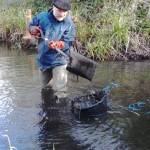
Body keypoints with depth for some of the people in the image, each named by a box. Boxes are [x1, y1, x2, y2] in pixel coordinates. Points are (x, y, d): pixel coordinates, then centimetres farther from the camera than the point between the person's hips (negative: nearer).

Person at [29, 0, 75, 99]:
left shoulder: (69, 24, -16)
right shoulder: (41, 17, -8)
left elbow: (68, 43, -19)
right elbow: (31, 26, 11)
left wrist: (58, 44, -38)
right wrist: (33, 30, -12)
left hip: (59, 61, -4)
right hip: (43, 59, 4)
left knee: (60, 92, -12)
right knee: (45, 88, 23)